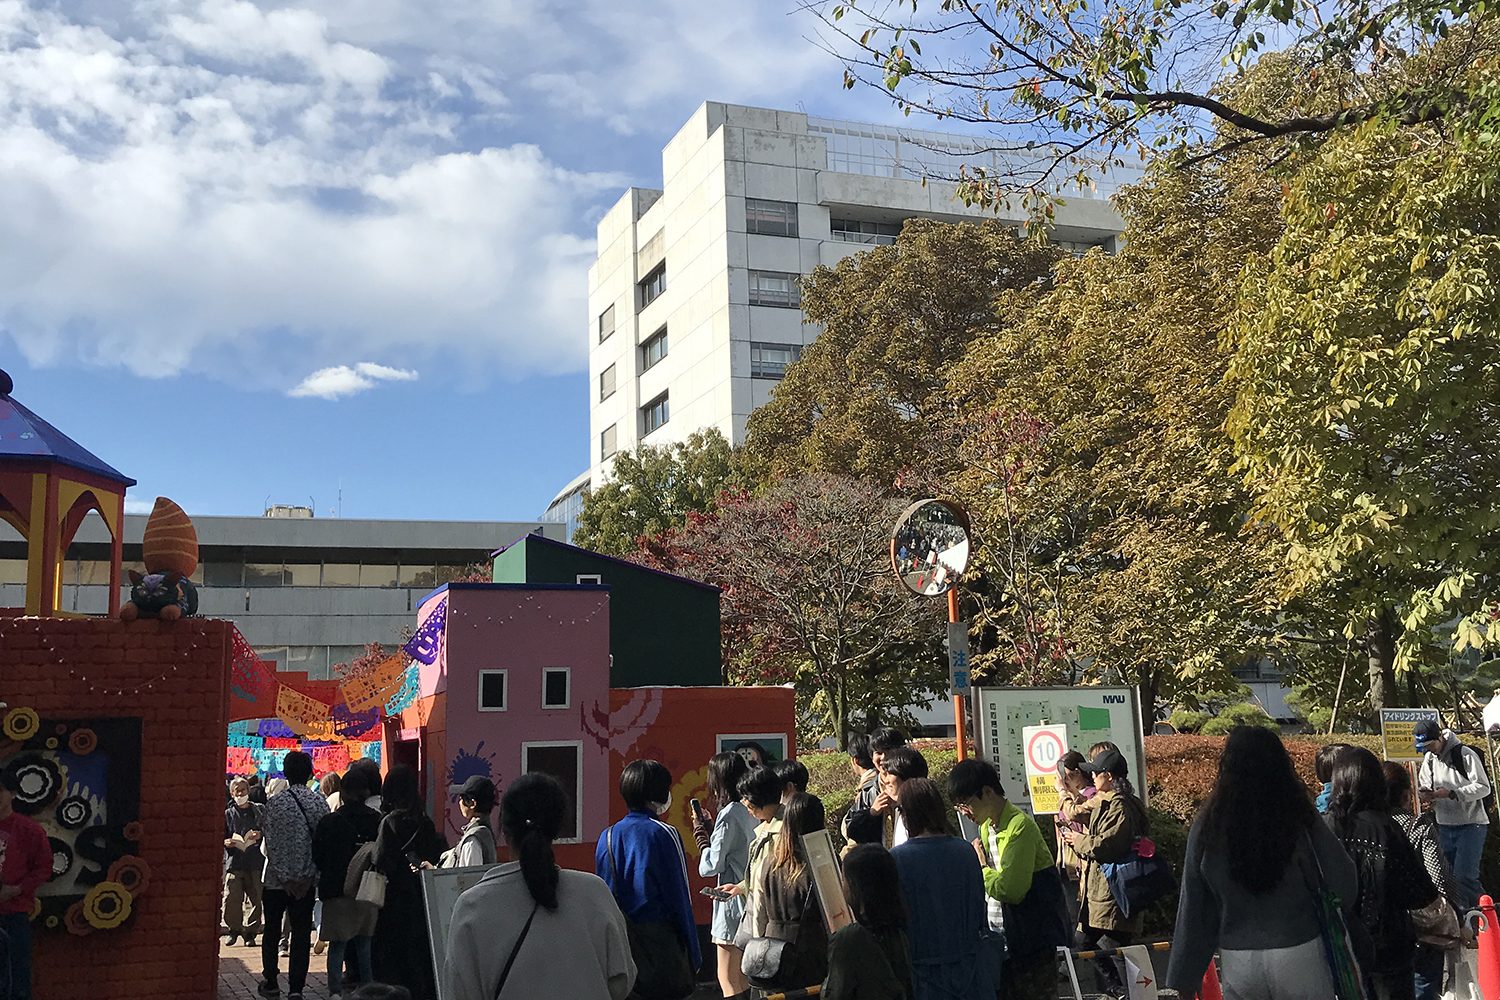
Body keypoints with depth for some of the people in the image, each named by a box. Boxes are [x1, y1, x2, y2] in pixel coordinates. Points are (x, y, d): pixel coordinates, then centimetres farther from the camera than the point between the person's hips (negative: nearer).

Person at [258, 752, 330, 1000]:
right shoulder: (320, 803, -4)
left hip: (277, 878, 0)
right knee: (302, 933, 4)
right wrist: (309, 877, -3)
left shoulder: (274, 802, -8)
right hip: (306, 880, 0)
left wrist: (284, 876, -8)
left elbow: (269, 842, -10)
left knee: (272, 930, 16)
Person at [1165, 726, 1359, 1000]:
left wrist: (1185, 975, 9)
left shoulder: (1208, 827, -6)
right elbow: (1343, 884, -8)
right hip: (1298, 955, -1)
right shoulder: (1301, 821, -10)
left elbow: (1193, 906, 0)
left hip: (1238, 962, 1)